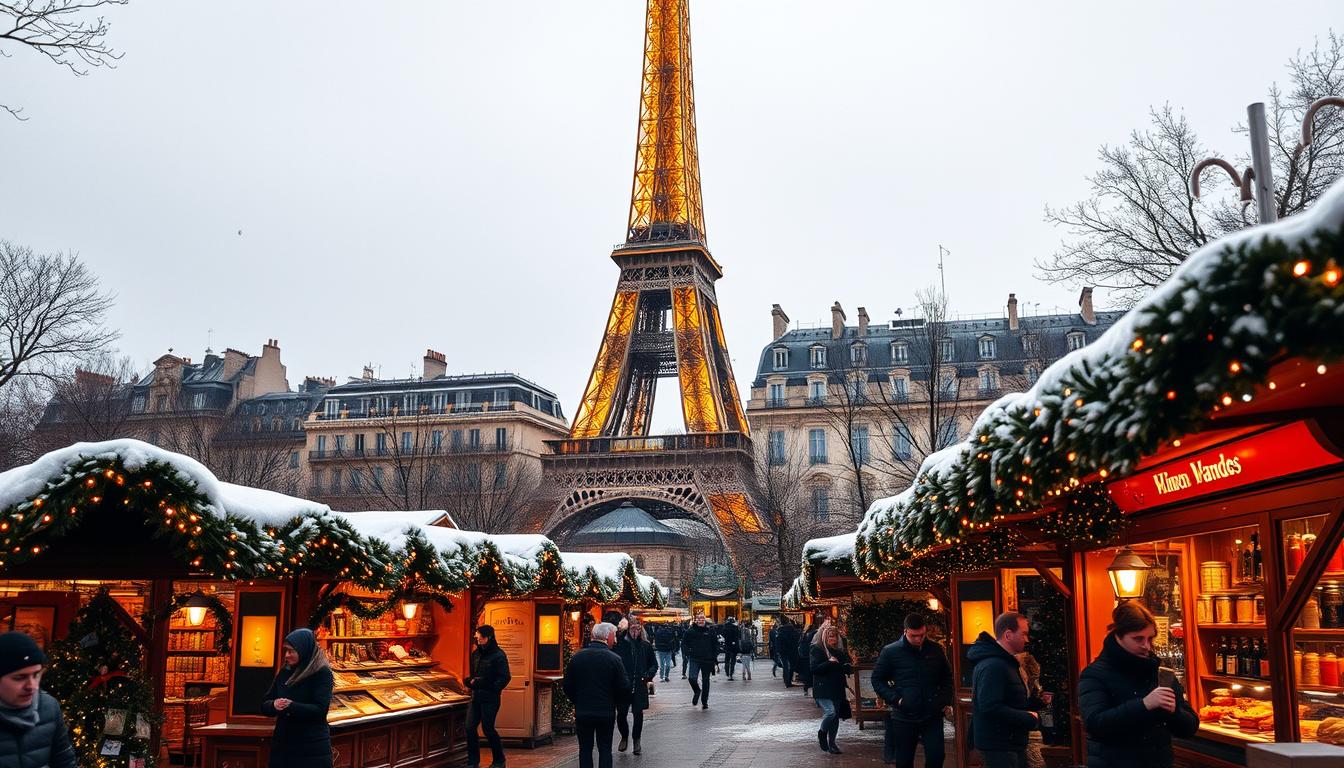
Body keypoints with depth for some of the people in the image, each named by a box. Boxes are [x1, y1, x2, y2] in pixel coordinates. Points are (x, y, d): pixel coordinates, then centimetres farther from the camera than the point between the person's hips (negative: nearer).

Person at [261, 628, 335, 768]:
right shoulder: (284, 672, 8)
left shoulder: (322, 673, -9)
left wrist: (291, 707, -27)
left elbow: (320, 709, -18)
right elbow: (264, 705, 8)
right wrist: (274, 705, -15)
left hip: (312, 748, -5)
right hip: (282, 745, 5)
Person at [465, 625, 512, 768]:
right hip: (476, 697, 7)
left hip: (490, 699, -7)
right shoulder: (476, 654, 11)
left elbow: (505, 678, -14)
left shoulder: (499, 655, -11)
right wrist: (471, 681, 0)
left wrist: (490, 688, -18)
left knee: (488, 729, -1)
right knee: (470, 728, 1)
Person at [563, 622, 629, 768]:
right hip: (606, 713, -2)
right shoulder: (614, 659, -11)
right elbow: (624, 688, -10)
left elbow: (567, 685, 0)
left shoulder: (577, 657, -3)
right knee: (605, 750, 9)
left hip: (582, 712, 2)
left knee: (585, 749, 12)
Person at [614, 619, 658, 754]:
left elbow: (654, 664, 14)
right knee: (621, 714, 1)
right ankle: (624, 737, 27)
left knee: (638, 714, 3)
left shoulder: (646, 646, 7)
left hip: (639, 686, 1)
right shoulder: (620, 644, -1)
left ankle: (636, 740, 22)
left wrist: (648, 675, -1)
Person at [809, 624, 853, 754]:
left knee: (836, 717, 7)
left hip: (837, 689, 6)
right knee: (830, 712, -21)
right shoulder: (816, 650, -4)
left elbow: (848, 667, 23)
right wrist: (829, 663, -22)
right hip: (823, 690, -6)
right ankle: (822, 733, 7)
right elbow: (814, 668, -14)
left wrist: (848, 667, -1)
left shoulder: (840, 651, 15)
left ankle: (832, 743, 19)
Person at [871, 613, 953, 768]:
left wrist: (946, 702, 4)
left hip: (933, 716, 2)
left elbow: (947, 677, 17)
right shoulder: (890, 652, -6)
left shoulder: (936, 650, 2)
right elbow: (878, 680, 1)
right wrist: (895, 700, -12)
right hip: (904, 717, -1)